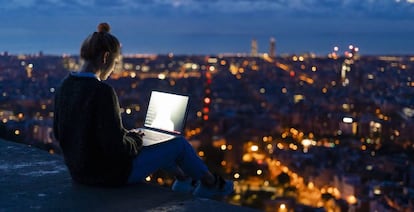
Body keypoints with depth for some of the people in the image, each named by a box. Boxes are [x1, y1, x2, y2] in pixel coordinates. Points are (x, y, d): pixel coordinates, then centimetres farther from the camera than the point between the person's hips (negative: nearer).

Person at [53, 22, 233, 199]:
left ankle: (183, 179, 51)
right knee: (179, 143, 12)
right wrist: (134, 141, -5)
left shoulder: (64, 86, -3)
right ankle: (210, 182, 39)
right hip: (110, 174, -8)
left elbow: (59, 133, 9)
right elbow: (116, 147, -29)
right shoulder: (102, 91, -27)